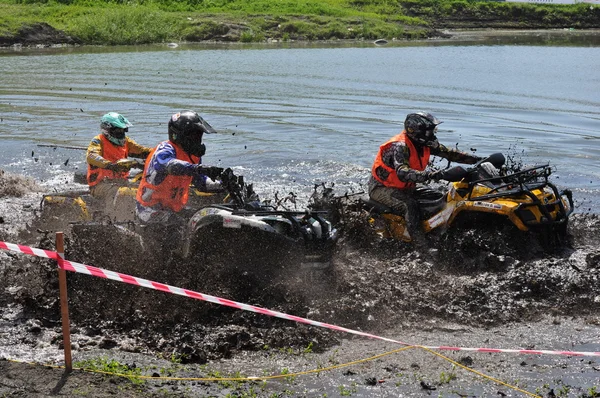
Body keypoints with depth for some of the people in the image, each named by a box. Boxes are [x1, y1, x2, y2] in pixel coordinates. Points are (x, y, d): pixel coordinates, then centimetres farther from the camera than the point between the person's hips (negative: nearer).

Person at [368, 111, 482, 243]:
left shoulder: (424, 143, -3)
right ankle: (420, 244, -36)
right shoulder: (400, 146, -29)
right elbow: (402, 173, -44)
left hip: (405, 186, 9)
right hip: (381, 188, -9)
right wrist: (428, 175, -58)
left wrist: (476, 159, -3)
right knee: (410, 204, -34)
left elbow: (447, 152, 4)